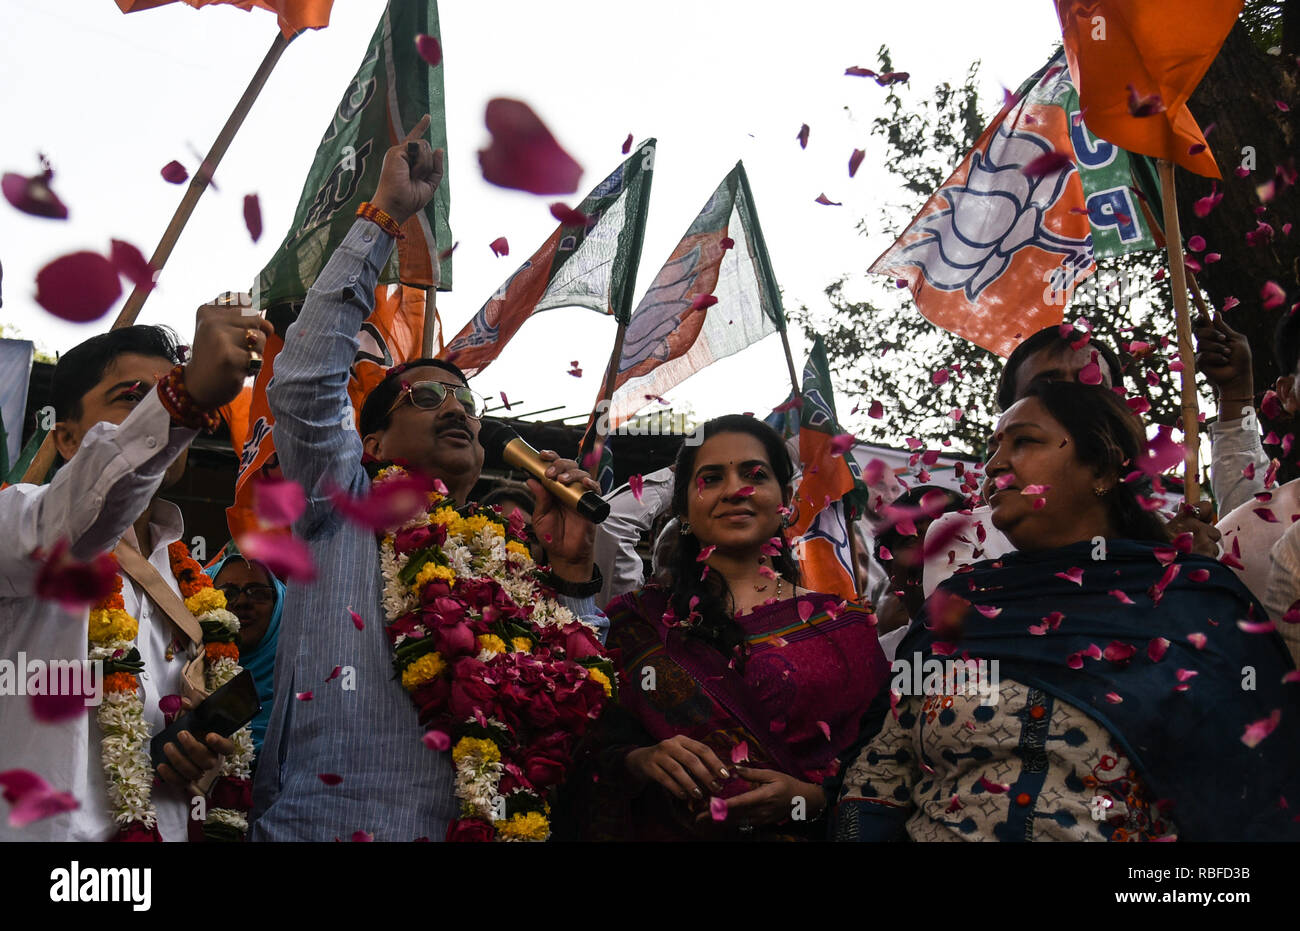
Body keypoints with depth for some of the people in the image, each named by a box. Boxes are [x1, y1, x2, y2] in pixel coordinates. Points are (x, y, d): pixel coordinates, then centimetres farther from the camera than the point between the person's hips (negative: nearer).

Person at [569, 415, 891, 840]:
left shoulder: (843, 625, 7)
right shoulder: (637, 618, 8)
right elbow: (596, 753, 6)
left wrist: (809, 798, -10)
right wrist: (641, 761, -13)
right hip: (666, 831, 2)